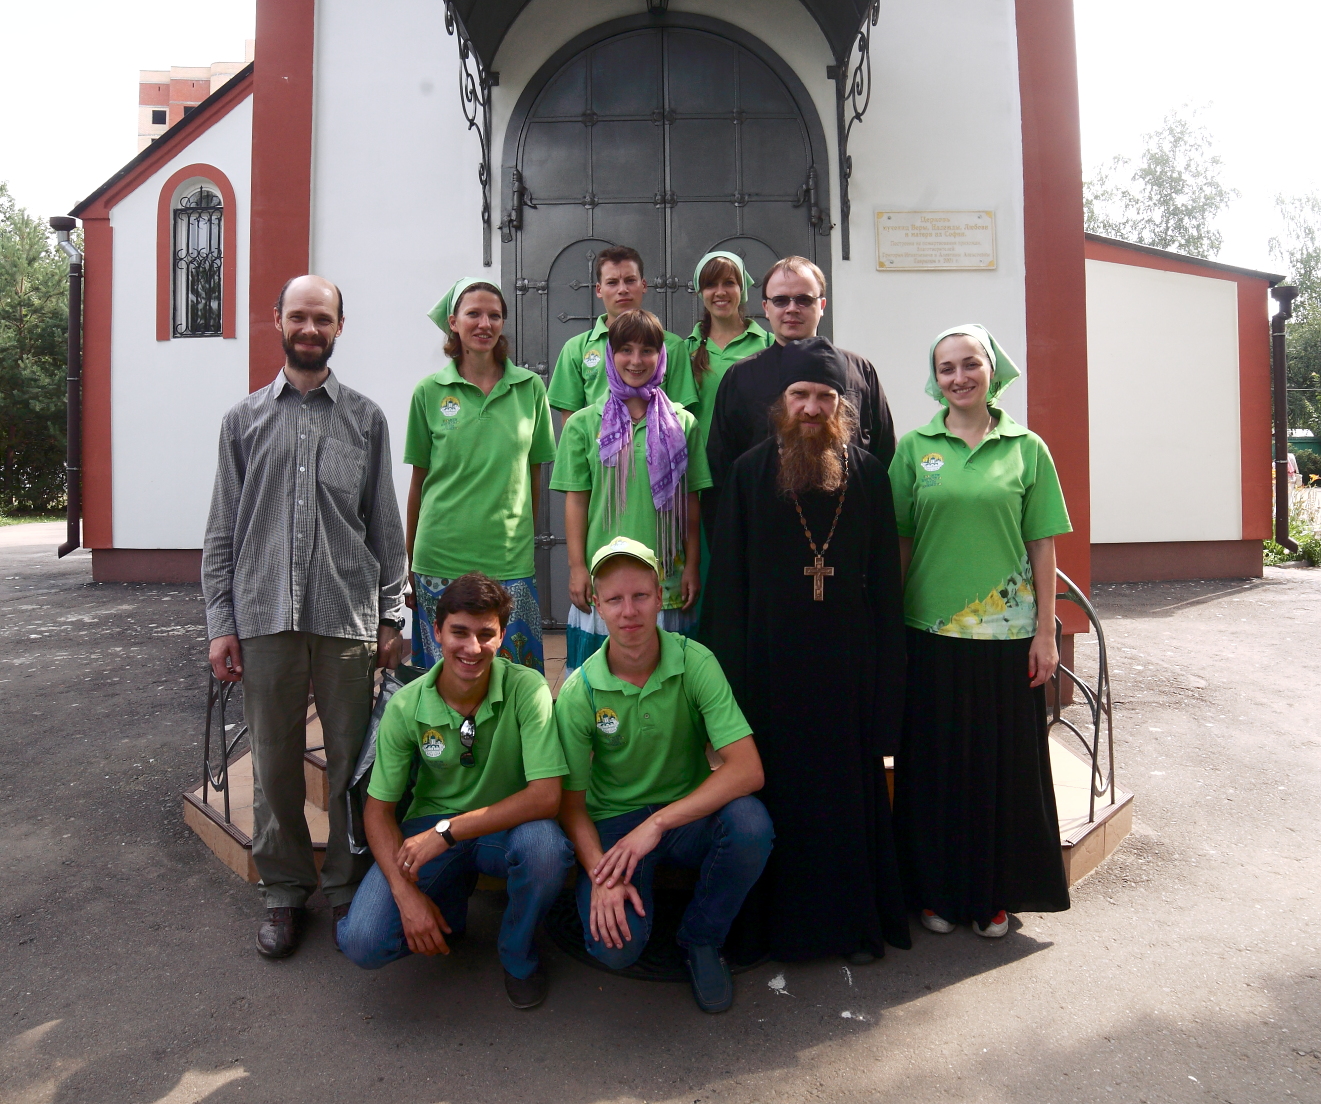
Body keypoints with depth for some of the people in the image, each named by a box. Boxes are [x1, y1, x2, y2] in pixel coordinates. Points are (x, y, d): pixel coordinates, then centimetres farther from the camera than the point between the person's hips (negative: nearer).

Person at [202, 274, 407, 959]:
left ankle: (349, 887, 22)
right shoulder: (245, 419, 11)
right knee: (274, 762, 8)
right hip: (264, 618, 1)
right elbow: (223, 530, 9)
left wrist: (391, 618, 3)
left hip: (347, 618, -1)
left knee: (351, 760, 5)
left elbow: (386, 526, 8)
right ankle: (285, 890, 26)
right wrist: (220, 623, 2)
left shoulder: (366, 419, 9)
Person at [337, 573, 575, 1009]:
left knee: (544, 843, -36)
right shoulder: (406, 706, -13)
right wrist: (407, 894, -19)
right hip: (430, 828, 2)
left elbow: (546, 795, -27)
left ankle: (518, 955, -2)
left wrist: (447, 832, -28)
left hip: (506, 827, -1)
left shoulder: (527, 689, -21)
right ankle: (450, 903, 16)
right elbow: (378, 810, -6)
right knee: (363, 943, -19)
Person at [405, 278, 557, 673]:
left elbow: (534, 474, 9)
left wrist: (526, 541, 8)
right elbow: (419, 480, 7)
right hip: (441, 557, 0)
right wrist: (408, 562, 8)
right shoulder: (430, 392, 3)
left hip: (510, 560, 0)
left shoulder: (530, 387, 4)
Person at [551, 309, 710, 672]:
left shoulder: (683, 423, 5)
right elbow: (576, 499, 3)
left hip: (666, 576, 1)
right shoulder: (583, 423, 3)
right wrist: (576, 567, -1)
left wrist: (693, 566, 4)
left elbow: (690, 501, 7)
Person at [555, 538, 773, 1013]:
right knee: (615, 946, -25)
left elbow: (747, 769, -23)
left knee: (750, 823, -32)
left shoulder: (694, 662, -16)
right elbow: (571, 803, -6)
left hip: (689, 813, 1)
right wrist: (602, 876, -23)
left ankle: (701, 938, -3)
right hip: (614, 821, 0)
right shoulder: (579, 692, -13)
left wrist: (657, 823, -29)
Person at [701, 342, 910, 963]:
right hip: (772, 666, 0)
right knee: (778, 791, 7)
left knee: (850, 792, 8)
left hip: (848, 667, 1)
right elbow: (728, 580, 0)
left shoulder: (868, 475, 4)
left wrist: (885, 674, -1)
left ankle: (858, 922, 26)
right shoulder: (750, 474, 2)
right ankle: (776, 923, 24)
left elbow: (886, 579, 4)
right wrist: (732, 673, -6)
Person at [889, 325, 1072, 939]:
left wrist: (1046, 631, -1)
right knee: (934, 762, 8)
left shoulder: (1026, 448, 3)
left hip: (1007, 631, 0)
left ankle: (996, 894, 27)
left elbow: (1042, 546, 3)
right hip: (931, 633, 0)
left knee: (1003, 761, 9)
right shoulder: (915, 448, 4)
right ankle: (938, 889, 26)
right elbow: (900, 542, 4)